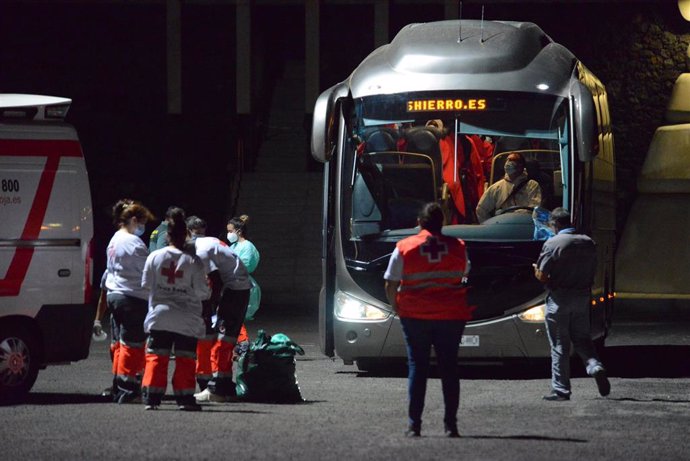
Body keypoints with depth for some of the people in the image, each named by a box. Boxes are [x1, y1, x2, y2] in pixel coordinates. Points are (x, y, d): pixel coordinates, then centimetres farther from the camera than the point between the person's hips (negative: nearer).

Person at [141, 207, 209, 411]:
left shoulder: (154, 257, -4)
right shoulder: (193, 261, -10)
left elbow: (146, 285, 3)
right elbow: (201, 291, -9)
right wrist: (207, 292, 14)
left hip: (159, 316, 2)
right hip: (187, 319, -2)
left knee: (156, 357, 7)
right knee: (185, 359, 6)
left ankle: (151, 396, 3)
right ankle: (184, 397, 4)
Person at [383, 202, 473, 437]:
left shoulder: (404, 248, -5)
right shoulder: (457, 247, 1)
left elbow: (390, 286, -3)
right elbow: (464, 275, 18)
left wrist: (397, 308, 12)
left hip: (415, 315, -1)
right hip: (451, 315, 1)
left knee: (417, 367, 3)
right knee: (449, 367, 7)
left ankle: (414, 424, -2)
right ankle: (451, 424, 5)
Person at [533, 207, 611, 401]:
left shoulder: (552, 244, -14)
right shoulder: (588, 243, 5)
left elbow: (542, 275, -14)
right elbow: (593, 272, 10)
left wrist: (537, 271, 8)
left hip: (559, 298, -5)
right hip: (583, 296, 5)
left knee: (559, 345, 2)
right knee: (582, 338, 17)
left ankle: (560, 390, 4)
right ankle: (595, 367, -10)